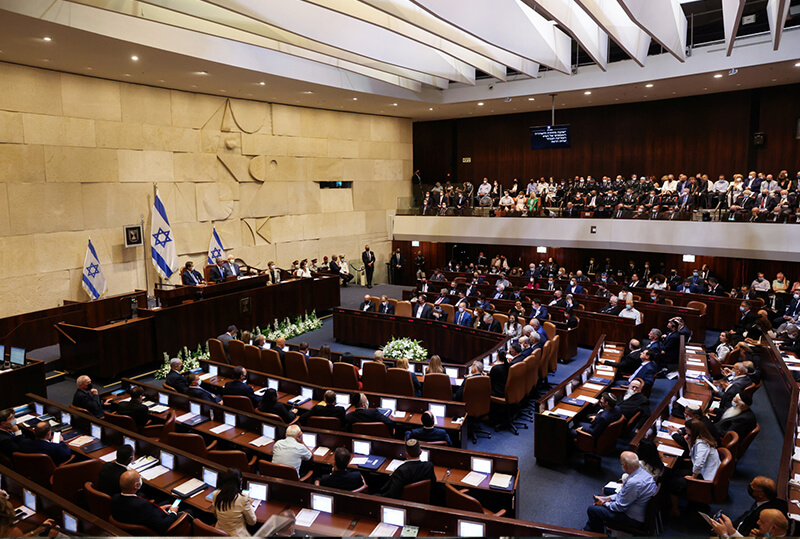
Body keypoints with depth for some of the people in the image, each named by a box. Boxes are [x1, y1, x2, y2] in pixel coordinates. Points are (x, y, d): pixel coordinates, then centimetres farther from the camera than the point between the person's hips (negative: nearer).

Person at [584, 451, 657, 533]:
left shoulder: (633, 483, -33)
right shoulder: (643, 473, -2)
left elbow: (620, 507, -22)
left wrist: (604, 504, -5)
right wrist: (609, 498, 8)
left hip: (634, 519, -10)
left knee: (592, 510, -5)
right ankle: (586, 530, 30)